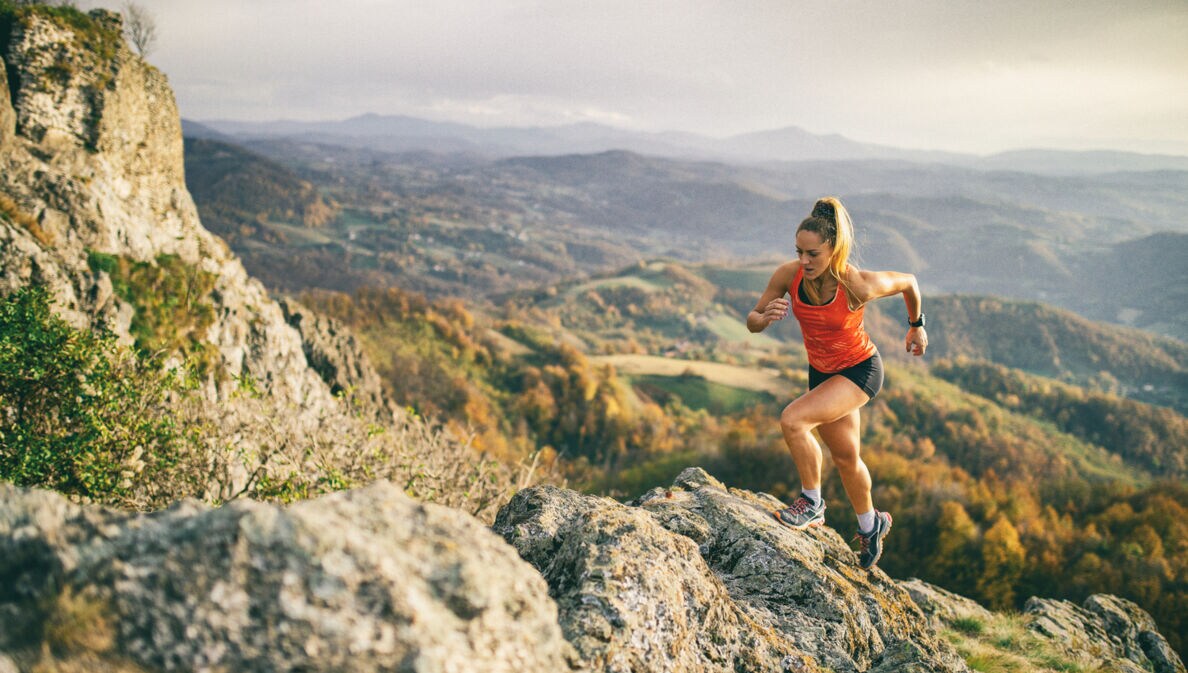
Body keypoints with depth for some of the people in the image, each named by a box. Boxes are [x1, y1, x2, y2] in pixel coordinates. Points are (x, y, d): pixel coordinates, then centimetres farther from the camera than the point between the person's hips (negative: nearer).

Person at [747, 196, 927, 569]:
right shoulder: (788, 275, -20)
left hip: (860, 370, -5)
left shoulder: (859, 285, -30)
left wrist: (916, 325, 7)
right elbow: (752, 321, -10)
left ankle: (812, 503, -2)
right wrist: (765, 316, -34)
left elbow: (908, 281, -9)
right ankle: (871, 523, 45)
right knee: (845, 457, 19)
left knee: (793, 420, -25)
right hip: (821, 371, 5)